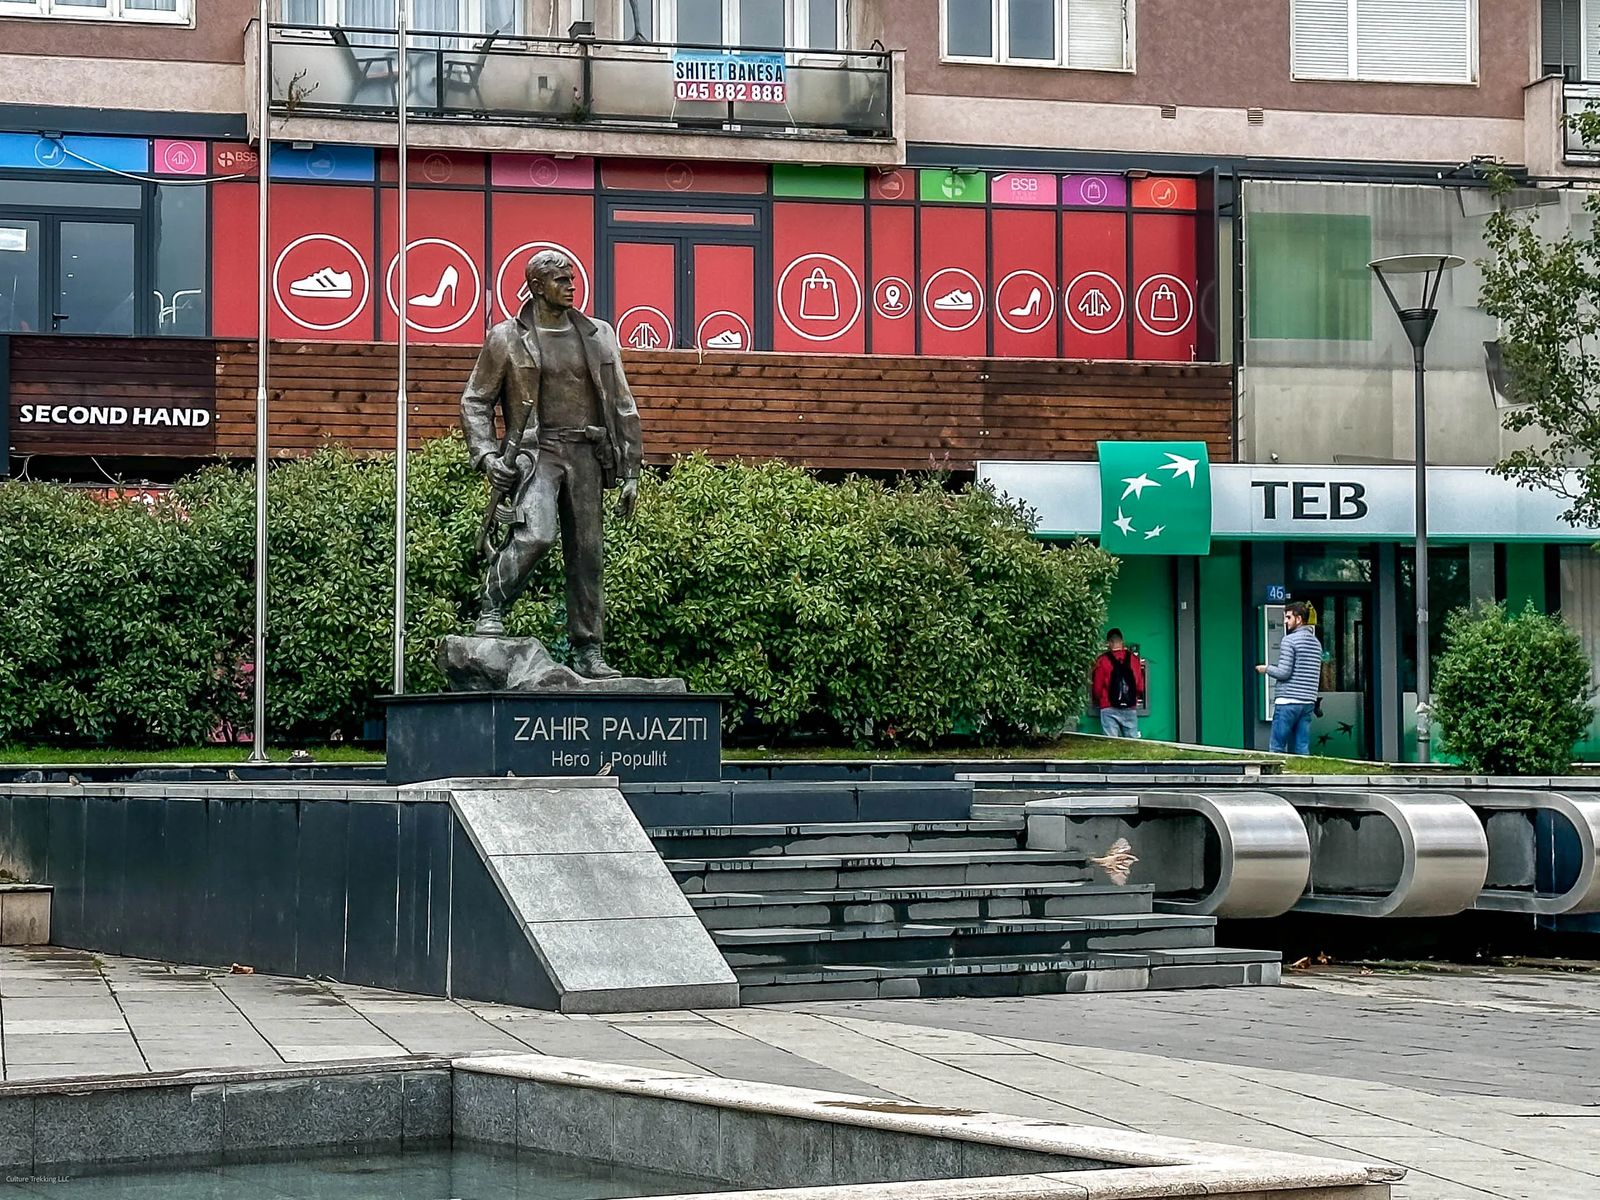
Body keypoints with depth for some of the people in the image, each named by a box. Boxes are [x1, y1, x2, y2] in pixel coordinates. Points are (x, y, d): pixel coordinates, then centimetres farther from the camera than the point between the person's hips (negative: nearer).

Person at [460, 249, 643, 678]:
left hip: (586, 454, 4)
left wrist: (630, 472, 11)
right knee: (535, 534, -27)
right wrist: (486, 454, -7)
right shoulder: (506, 339, 4)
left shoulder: (598, 336, 13)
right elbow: (475, 401, 8)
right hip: (535, 452, -4)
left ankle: (589, 653, 10)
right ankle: (492, 610, -9)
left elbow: (623, 407, 16)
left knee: (586, 555, 4)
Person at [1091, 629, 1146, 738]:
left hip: (1109, 709, -2)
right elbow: (1140, 686, 7)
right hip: (1130, 709, 2)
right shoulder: (1133, 658, 4)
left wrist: (1100, 700, 21)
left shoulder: (1102, 660, -3)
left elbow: (1098, 687, 1)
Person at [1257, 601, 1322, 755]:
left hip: (1288, 701, -7)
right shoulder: (1316, 643, 15)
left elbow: (1283, 673, -14)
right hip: (1308, 702, 7)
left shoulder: (1289, 640, -8)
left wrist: (1266, 669, 4)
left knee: (1277, 748, -4)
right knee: (1302, 749, 6)